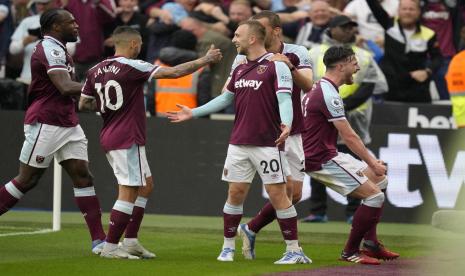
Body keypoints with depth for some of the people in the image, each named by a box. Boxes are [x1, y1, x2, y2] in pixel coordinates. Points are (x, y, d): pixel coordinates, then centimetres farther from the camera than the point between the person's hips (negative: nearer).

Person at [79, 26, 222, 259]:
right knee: (128, 193, -4)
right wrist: (204, 60, -4)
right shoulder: (131, 67, -14)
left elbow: (84, 104, 12)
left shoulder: (96, 71, 7)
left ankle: (131, 241, 17)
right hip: (127, 140, -9)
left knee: (146, 186, 17)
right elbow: (173, 72, -14)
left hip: (110, 137, 9)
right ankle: (110, 247, -4)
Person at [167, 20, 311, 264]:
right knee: (235, 193, 7)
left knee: (277, 194, -5)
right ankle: (228, 247, 16)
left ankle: (294, 250, 1)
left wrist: (286, 124, -35)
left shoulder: (276, 66, -7)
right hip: (239, 143, 6)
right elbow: (225, 98, 24)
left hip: (266, 143, -6)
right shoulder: (239, 69, 14)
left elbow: (284, 99, -17)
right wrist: (193, 113, 24)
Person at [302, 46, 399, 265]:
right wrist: (372, 163, -11)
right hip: (322, 161, -11)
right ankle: (350, 252, -4)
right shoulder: (329, 95, -20)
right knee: (374, 195, -13)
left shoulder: (319, 89, 13)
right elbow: (349, 137, -19)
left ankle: (370, 244, 17)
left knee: (380, 180, 17)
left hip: (327, 154, 11)